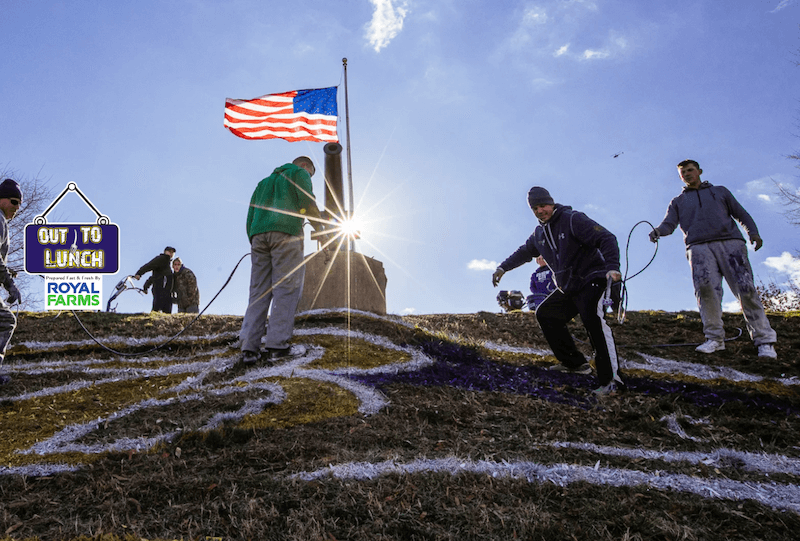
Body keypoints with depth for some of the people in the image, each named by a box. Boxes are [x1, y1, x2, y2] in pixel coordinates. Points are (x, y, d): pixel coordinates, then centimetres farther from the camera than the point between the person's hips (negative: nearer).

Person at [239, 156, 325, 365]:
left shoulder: (264, 181, 35)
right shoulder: (299, 173, 16)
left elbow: (250, 216, 25)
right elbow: (307, 202, -3)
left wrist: (254, 242, 23)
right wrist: (320, 228, 4)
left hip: (258, 235, 6)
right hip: (285, 232, -6)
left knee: (258, 291, 2)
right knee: (286, 288, -7)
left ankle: (249, 347, -8)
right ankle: (277, 344, -16)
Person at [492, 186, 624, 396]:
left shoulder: (573, 219, -14)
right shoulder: (539, 233, 11)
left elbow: (606, 238, -21)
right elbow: (525, 252, 31)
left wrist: (612, 267, -36)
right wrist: (503, 267, 28)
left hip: (591, 280, -9)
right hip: (567, 289, 9)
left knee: (592, 318, -31)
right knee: (545, 314, 16)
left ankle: (612, 380, -33)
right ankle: (574, 363, 18)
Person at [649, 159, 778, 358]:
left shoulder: (720, 191, 28)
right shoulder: (678, 202, 27)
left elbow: (741, 214, 22)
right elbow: (669, 224, 11)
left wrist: (753, 232, 3)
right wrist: (658, 231, -14)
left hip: (730, 242, 0)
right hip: (699, 247, 0)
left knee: (745, 288, -13)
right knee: (705, 286, -24)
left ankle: (764, 340, -9)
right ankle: (715, 338, -18)